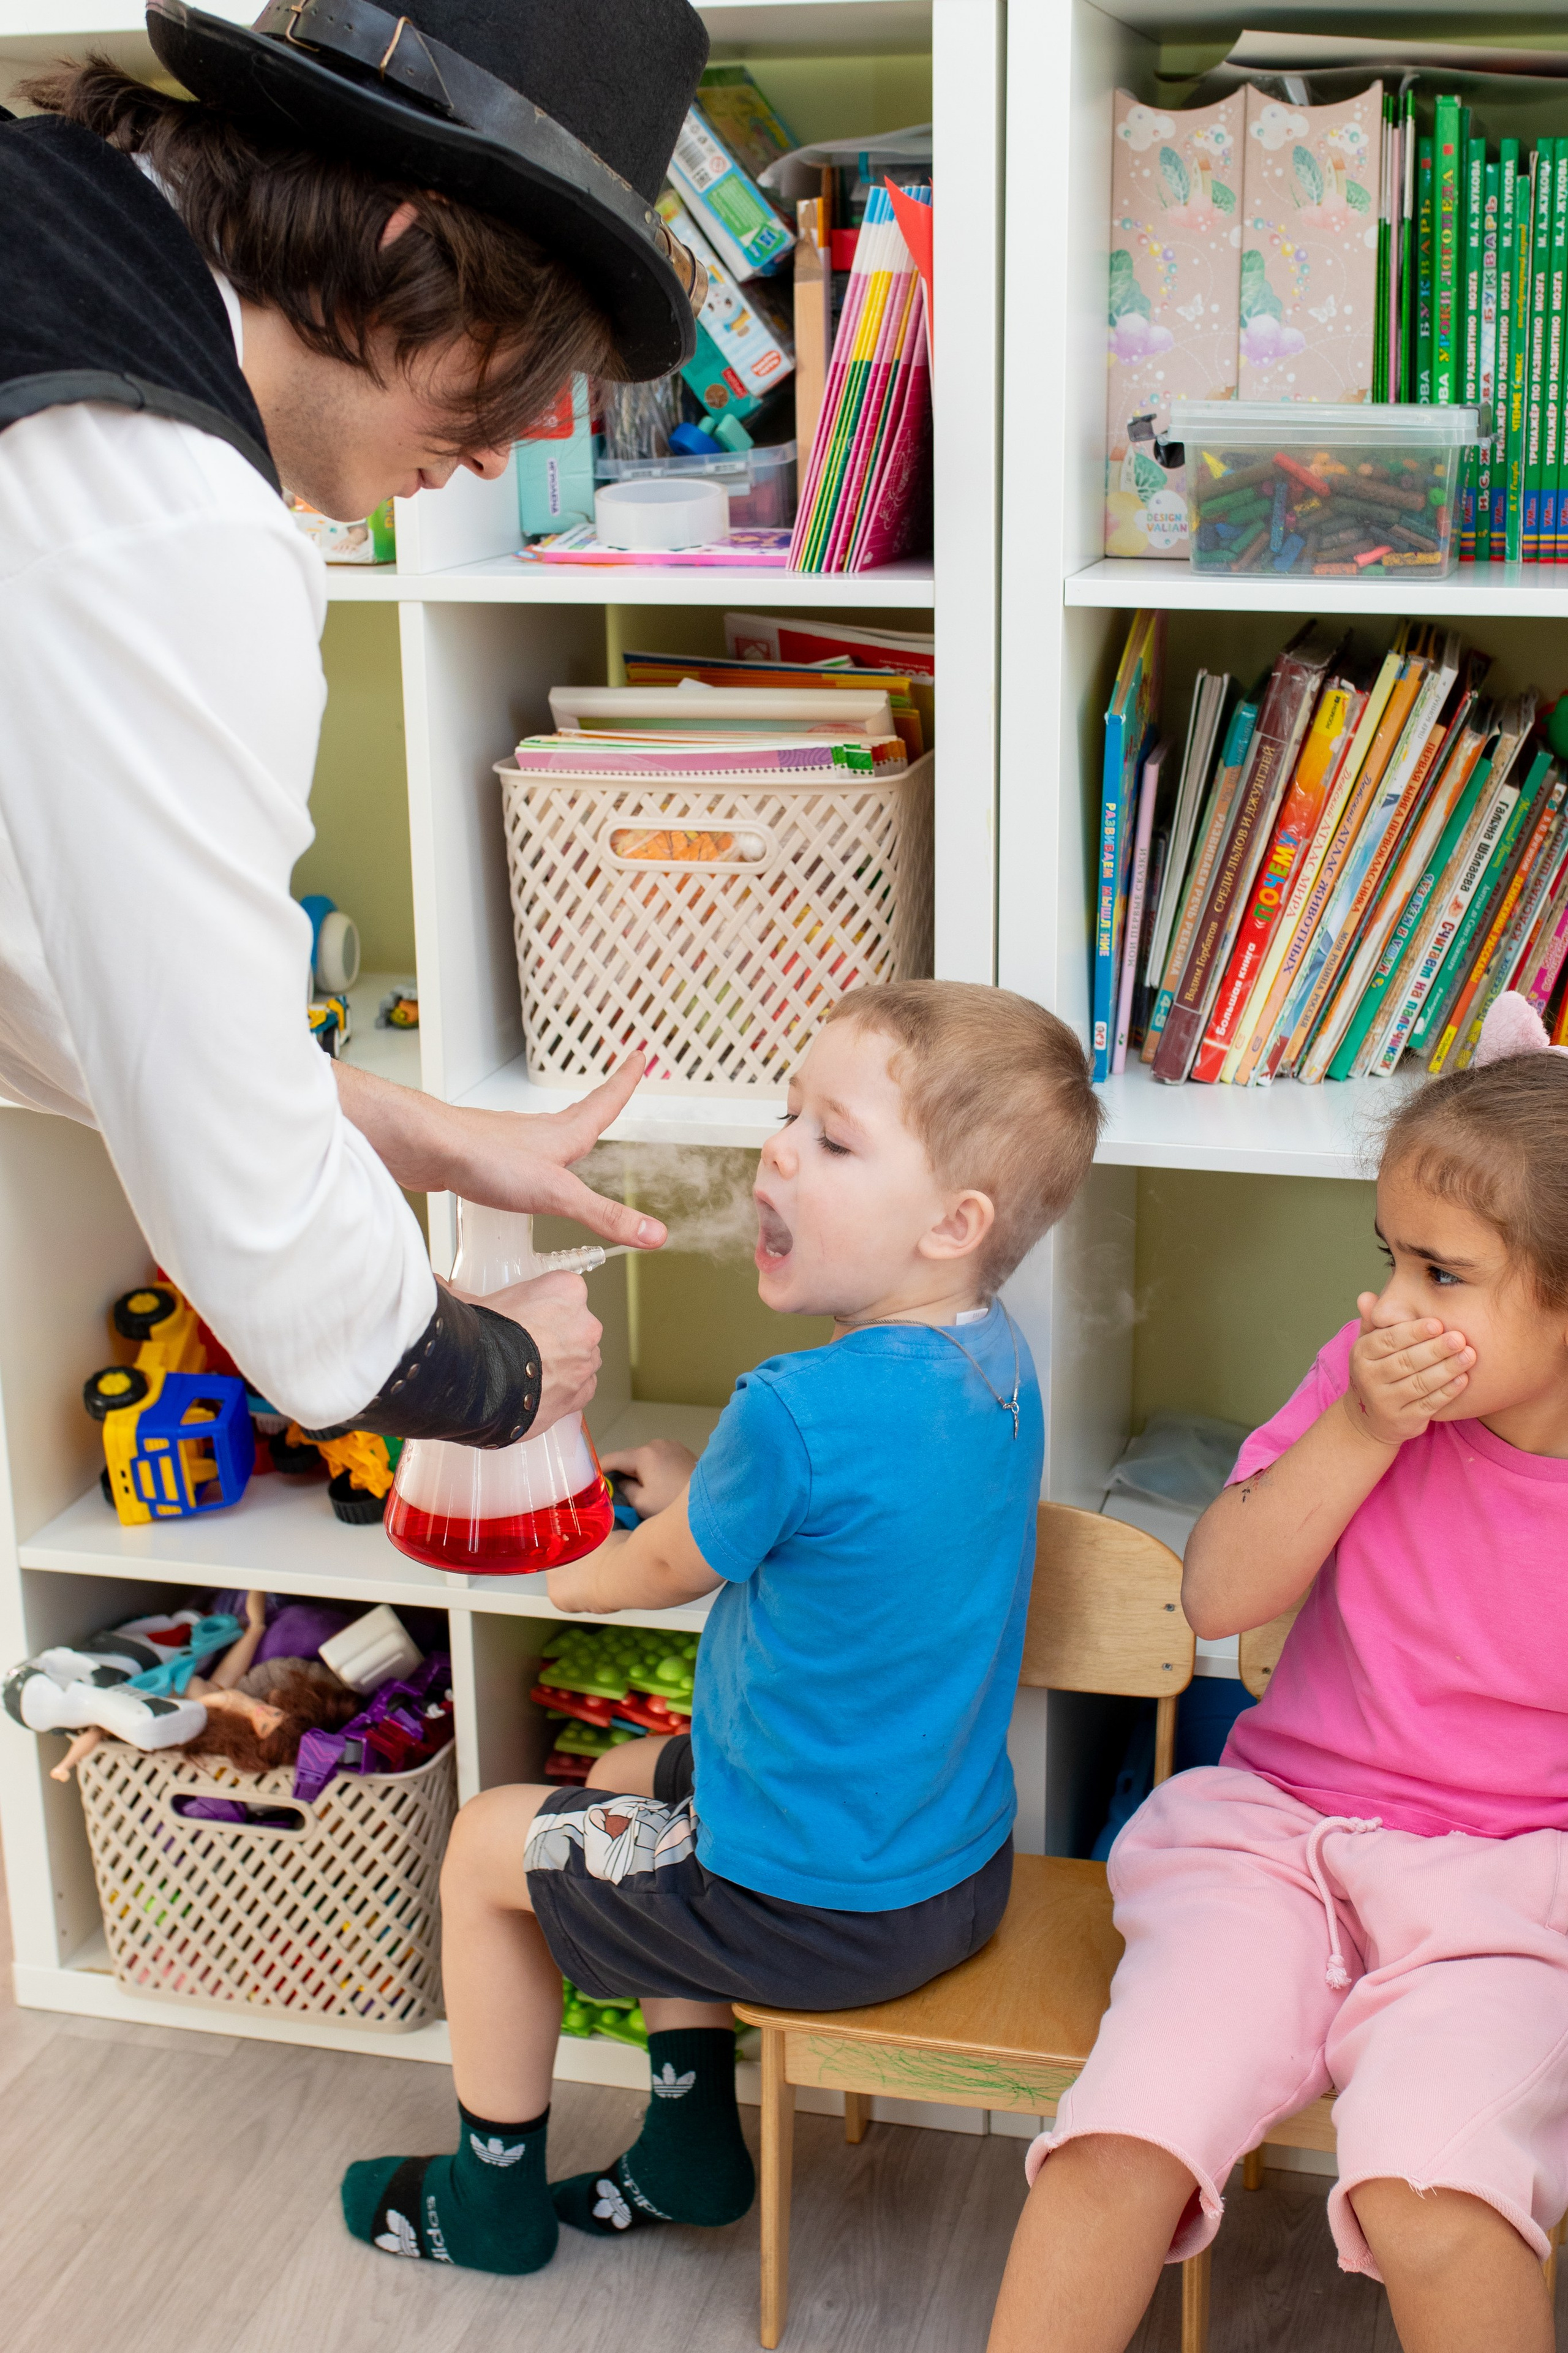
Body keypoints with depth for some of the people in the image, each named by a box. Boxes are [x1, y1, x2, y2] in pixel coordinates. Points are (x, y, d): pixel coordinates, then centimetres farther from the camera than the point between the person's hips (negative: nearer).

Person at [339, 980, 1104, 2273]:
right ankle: (690, 2144, 37)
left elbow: (664, 1572, -11)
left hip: (826, 1911, -8)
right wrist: (694, 1482, 6)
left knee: (486, 1845, 13)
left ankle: (492, 2194, 32)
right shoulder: (997, 1361, -6)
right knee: (632, 1777, 30)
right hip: (961, 1860, 8)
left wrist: (565, 1570, 9)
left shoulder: (800, 1413, -31)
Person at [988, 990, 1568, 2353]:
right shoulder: (1373, 1382, -2)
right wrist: (1362, 1431, -16)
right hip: (1274, 1832, 2)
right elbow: (1220, 1597, -5)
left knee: (1428, 2188, -29)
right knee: (1122, 2140, -19)